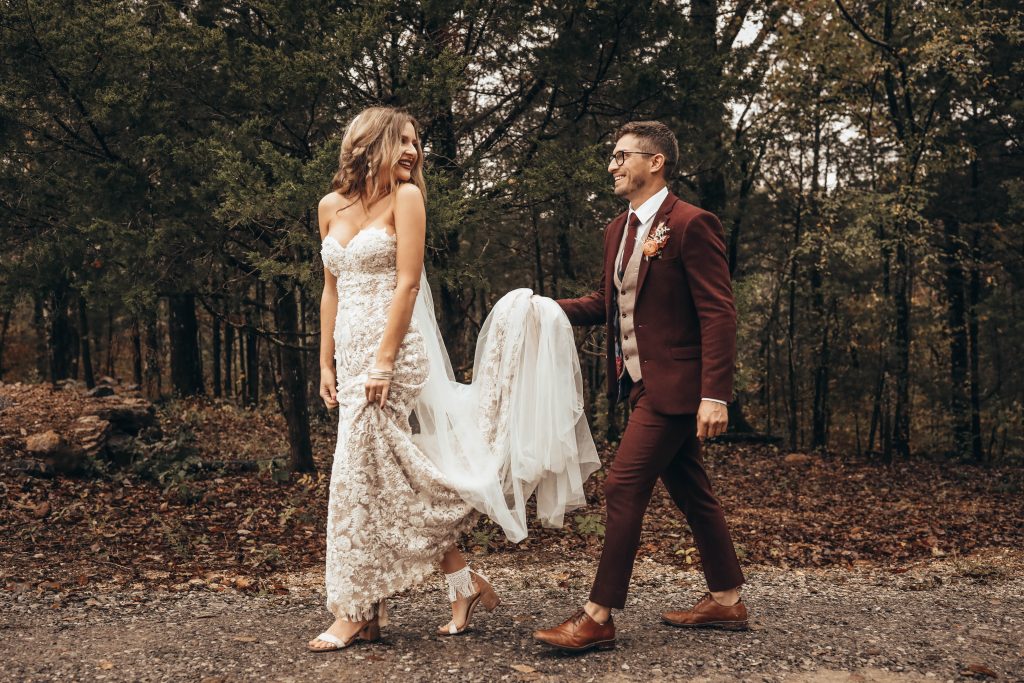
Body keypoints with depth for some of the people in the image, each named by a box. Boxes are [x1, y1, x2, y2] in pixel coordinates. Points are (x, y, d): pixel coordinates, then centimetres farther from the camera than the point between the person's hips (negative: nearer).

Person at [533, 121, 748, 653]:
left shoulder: (691, 225, -14)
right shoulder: (619, 229, 12)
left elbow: (718, 314, -18)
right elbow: (607, 303, 19)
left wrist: (714, 394, -23)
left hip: (674, 385, -9)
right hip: (642, 384, 9)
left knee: (624, 486, -11)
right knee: (691, 492, 16)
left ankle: (598, 618, -4)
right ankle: (726, 601, 28)